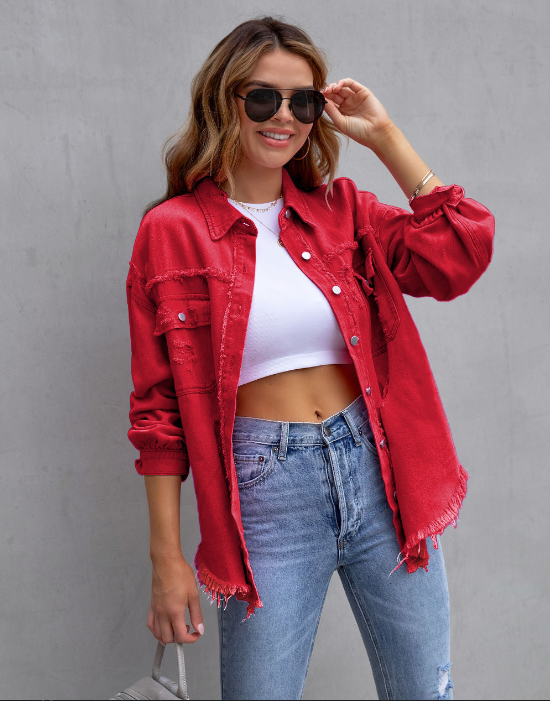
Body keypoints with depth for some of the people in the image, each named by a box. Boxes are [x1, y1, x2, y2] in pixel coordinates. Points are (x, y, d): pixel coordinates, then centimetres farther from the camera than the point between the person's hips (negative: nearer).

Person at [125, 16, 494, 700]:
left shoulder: (342, 208, 8)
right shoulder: (171, 232, -2)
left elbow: (459, 259, -7)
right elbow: (160, 410, -2)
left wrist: (384, 135, -3)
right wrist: (167, 559, -4)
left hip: (378, 471, 3)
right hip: (264, 490, -3)